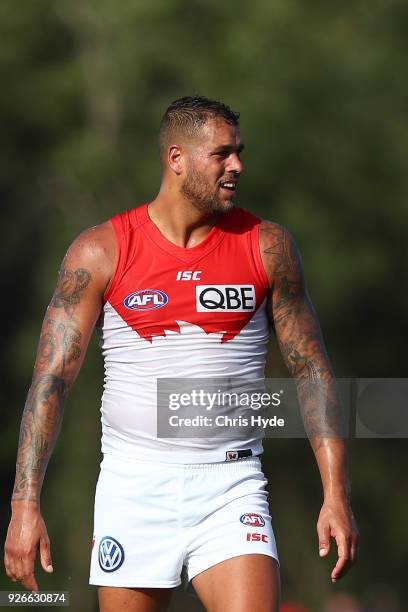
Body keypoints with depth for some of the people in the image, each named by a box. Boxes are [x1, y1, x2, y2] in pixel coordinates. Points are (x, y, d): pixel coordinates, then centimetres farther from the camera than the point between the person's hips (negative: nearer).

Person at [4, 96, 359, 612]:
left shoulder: (267, 246, 4)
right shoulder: (100, 251, -1)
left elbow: (312, 372, 8)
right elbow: (52, 378, -2)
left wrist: (336, 493, 0)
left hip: (231, 488, 0)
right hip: (132, 487, 0)